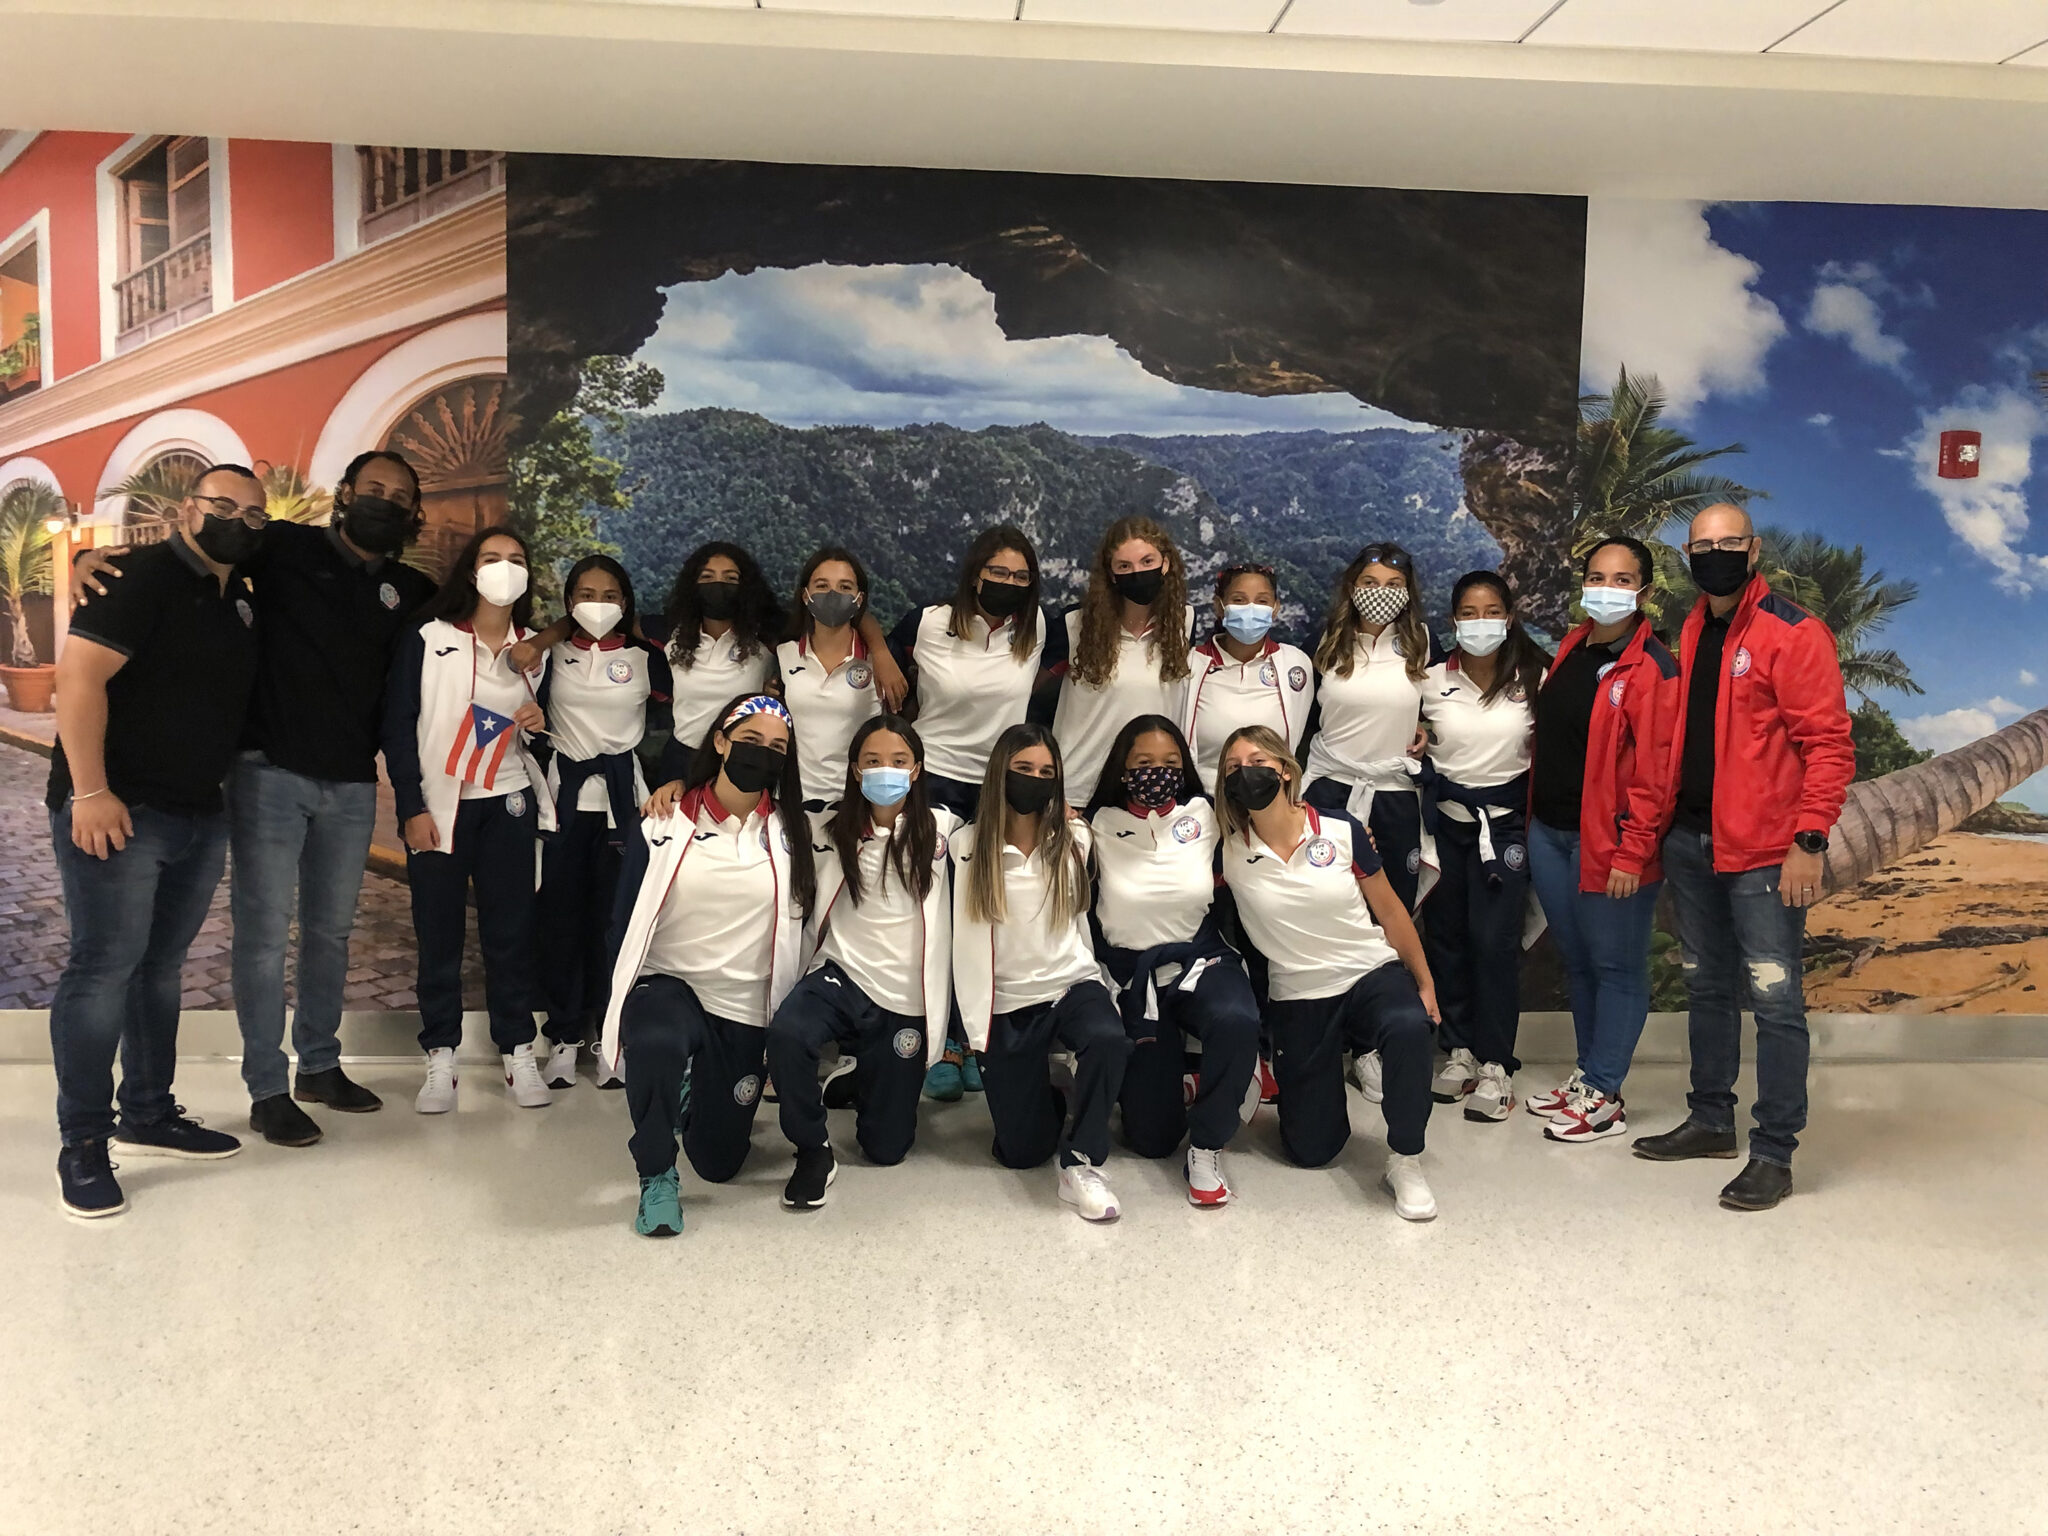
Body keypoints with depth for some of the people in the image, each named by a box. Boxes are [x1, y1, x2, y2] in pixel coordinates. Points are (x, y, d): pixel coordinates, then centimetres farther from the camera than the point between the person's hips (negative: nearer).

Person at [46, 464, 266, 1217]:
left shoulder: (243, 601, 13)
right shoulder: (145, 575, -11)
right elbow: (79, 674, -19)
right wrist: (89, 791, -23)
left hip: (200, 814, 8)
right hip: (119, 810, -8)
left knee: (159, 966, 14)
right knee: (104, 966, -5)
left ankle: (149, 1115, 24)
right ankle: (82, 1145, 2)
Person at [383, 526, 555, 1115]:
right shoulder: (427, 641, -2)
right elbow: (397, 727, -4)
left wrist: (540, 722, -5)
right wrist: (411, 808, -10)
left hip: (507, 805, 2)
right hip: (438, 806, -2)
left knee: (511, 931, 1)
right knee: (439, 934, 0)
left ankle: (519, 1052, 10)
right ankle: (440, 1059, 10)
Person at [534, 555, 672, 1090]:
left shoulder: (647, 658, 5)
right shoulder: (551, 654, 8)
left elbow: (668, 729, 7)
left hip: (623, 800, -1)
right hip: (564, 800, 1)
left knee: (616, 916, -2)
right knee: (560, 915, 0)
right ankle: (564, 1037, 9)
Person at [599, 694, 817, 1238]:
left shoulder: (791, 830, -2)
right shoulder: (666, 825, -7)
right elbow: (628, 920, -2)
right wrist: (630, 1002, -7)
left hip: (747, 1010, 3)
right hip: (668, 985, -2)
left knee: (719, 1162, 10)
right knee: (657, 1043, -40)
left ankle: (705, 1092, 45)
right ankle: (656, 1177, -15)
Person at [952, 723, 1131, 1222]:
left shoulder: (1073, 837, 1)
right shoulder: (969, 845, -4)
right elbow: (968, 940, -4)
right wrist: (978, 1026, -6)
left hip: (1072, 984, 1)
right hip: (1008, 1003, 0)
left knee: (1108, 1040, -37)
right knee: (1020, 1150, -2)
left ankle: (1082, 1162, -19)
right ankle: (1051, 1103, 34)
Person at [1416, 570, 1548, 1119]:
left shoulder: (1534, 677, -5)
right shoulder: (1432, 681, 1)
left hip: (1505, 819, -3)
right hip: (1445, 817, 3)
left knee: (1494, 941, -7)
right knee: (1446, 935, 7)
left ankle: (1496, 1065, 2)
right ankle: (1460, 1049, 20)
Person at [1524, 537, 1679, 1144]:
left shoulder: (1653, 669, -13)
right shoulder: (1572, 649, 11)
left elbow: (1655, 771, -17)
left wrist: (1632, 853, -19)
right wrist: (1533, 819, 15)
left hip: (1606, 843, -8)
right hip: (1549, 834, 8)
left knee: (1615, 967, 3)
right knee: (1576, 960, 17)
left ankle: (1602, 1098, 12)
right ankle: (1587, 1074, 30)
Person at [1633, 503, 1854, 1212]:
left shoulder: (1793, 634, -10)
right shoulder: (1689, 634, 12)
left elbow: (1829, 743, -13)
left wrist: (1810, 841, -17)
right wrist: (1660, 821, 14)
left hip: (1764, 851, -7)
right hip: (1691, 842, 8)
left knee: (1775, 1000, -3)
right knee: (1708, 988, 17)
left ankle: (1774, 1151, 5)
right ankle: (1711, 1120, 30)